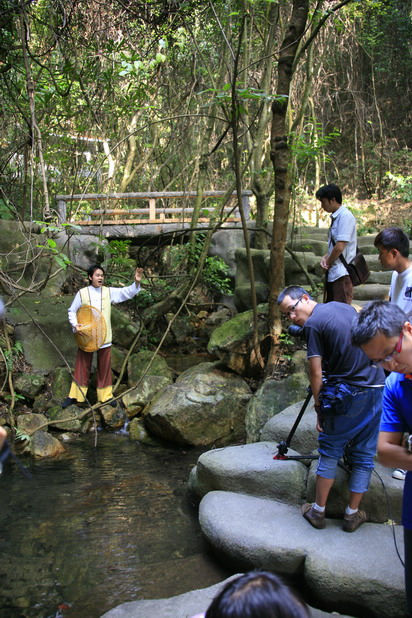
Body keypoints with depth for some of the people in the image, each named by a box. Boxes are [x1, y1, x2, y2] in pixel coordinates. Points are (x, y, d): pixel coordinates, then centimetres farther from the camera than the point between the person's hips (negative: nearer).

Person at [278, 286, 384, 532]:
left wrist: (319, 408, -1)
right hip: (376, 387, 6)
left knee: (330, 451, 11)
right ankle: (353, 515, 22)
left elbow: (316, 375, -11)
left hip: (345, 396, -6)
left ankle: (318, 511, 19)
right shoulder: (344, 307, 11)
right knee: (364, 455, 13)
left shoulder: (313, 324, -11)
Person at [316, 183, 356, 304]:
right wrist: (325, 257, 5)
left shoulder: (345, 216, -15)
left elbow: (340, 247, -21)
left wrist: (328, 263, -6)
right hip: (332, 273, 10)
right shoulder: (335, 217, 15)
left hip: (341, 273, -10)